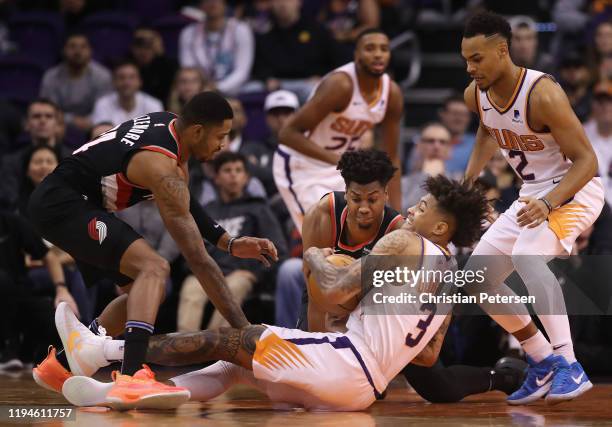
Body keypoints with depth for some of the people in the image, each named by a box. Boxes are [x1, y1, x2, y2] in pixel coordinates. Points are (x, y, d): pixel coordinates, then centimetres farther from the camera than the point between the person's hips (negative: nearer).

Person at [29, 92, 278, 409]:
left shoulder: (170, 125, 4)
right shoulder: (163, 167, -24)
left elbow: (185, 206, 21)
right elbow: (197, 259, -25)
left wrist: (230, 244, 12)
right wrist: (243, 328, -23)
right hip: (61, 203, -11)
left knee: (143, 289, 16)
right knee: (154, 269, -25)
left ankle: (60, 366, 23)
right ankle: (131, 378, -41)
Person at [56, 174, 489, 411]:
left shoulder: (403, 242, -4)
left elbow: (335, 290, -11)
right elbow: (429, 355, 24)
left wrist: (315, 257, 8)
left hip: (348, 361, -8)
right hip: (366, 389, 8)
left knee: (221, 339, -3)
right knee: (234, 365, 16)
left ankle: (103, 348, 1)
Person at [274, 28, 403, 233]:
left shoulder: (392, 94, -7)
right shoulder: (340, 84, -28)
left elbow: (391, 159, 3)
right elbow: (288, 133, -28)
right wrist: (338, 159, -37)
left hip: (339, 170, 8)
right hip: (301, 168, -8)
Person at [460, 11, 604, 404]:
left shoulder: (542, 94, -28)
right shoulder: (476, 95, -5)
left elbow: (587, 160, -26)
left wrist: (548, 203, -39)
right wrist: (470, 176, 12)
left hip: (575, 189, -9)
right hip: (534, 194, 9)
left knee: (526, 255, -36)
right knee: (476, 279, 7)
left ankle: (570, 367, -35)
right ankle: (543, 364, 19)